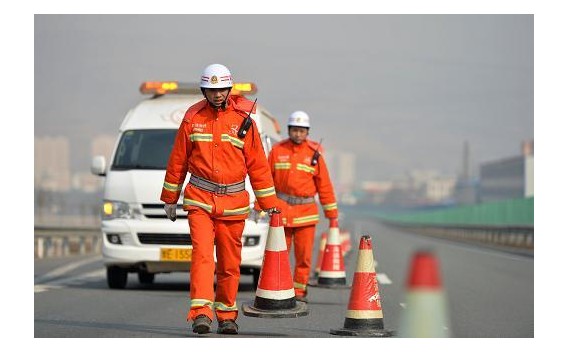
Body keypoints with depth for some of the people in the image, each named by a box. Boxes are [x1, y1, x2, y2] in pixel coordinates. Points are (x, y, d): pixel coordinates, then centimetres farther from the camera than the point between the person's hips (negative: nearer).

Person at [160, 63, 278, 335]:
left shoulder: (243, 119, 2)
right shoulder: (193, 117, 4)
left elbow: (257, 164, 4)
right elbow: (178, 160, 11)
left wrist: (269, 204, 4)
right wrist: (170, 198, 13)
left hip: (233, 202, 1)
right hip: (199, 199, -1)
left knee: (230, 262, 6)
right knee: (202, 254, -15)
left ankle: (227, 316, 18)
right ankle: (201, 313, -22)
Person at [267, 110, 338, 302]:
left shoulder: (314, 153, 3)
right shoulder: (277, 150, 4)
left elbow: (324, 184, 6)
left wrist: (331, 212, 6)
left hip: (306, 212, 0)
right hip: (281, 209, 0)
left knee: (304, 255, 1)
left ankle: (300, 291, 12)